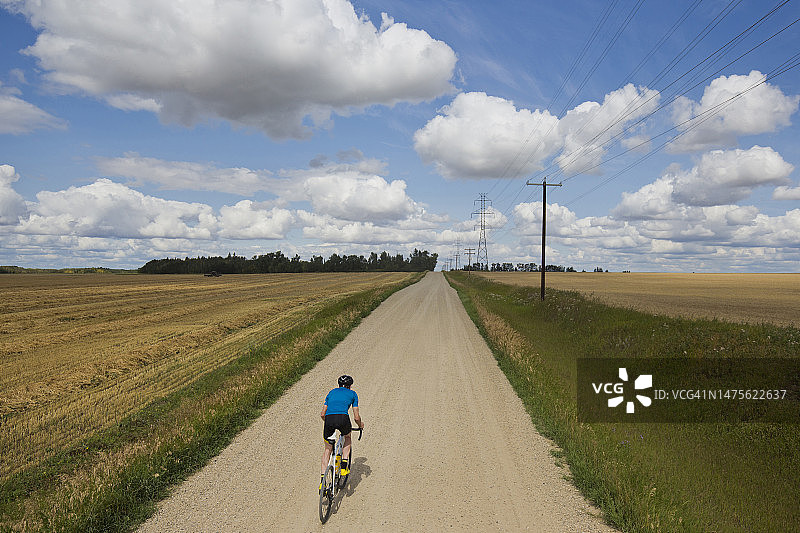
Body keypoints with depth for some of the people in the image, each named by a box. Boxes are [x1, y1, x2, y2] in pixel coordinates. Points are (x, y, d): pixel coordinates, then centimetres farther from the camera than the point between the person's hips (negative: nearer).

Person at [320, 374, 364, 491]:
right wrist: (360, 425, 41)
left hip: (329, 419, 2)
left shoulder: (332, 392, 30)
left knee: (327, 449, 20)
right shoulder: (352, 394, 23)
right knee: (347, 438, 32)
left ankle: (322, 479, 10)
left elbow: (322, 414, 29)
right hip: (343, 418, -2)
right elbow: (356, 417, 21)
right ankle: (344, 467, 19)